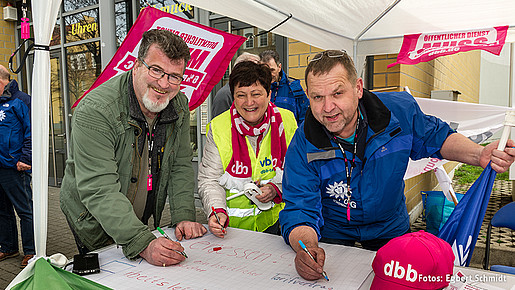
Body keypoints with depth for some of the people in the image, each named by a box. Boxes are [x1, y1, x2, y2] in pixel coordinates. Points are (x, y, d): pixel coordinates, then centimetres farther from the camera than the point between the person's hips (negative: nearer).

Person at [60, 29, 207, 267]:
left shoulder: (179, 106, -10)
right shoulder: (95, 112, -30)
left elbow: (180, 167, -5)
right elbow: (100, 191, -35)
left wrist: (184, 217, -17)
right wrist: (143, 244, -44)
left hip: (143, 224, 5)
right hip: (95, 226, -5)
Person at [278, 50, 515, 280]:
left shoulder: (399, 111, -19)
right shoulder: (302, 149, -24)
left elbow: (436, 138, 1)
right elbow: (299, 212, -24)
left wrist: (479, 155, -16)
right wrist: (306, 247, -46)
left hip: (390, 227, 2)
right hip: (334, 234, -1)